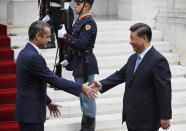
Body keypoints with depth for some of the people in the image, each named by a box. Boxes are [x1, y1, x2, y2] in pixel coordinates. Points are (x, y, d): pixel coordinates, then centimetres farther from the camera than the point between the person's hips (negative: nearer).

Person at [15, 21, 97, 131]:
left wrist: (48, 102, 22)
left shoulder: (26, 53, 11)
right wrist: (81, 88, -15)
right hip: (31, 113, -10)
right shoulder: (33, 57, -22)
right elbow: (54, 80, -21)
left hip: (28, 111, 10)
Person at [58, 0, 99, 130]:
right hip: (79, 65, 10)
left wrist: (65, 35, -20)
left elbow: (81, 44, -25)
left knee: (87, 96, -3)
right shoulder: (79, 21, 13)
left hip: (86, 65, -10)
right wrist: (68, 59, 19)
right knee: (82, 96, 18)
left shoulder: (89, 23, -17)